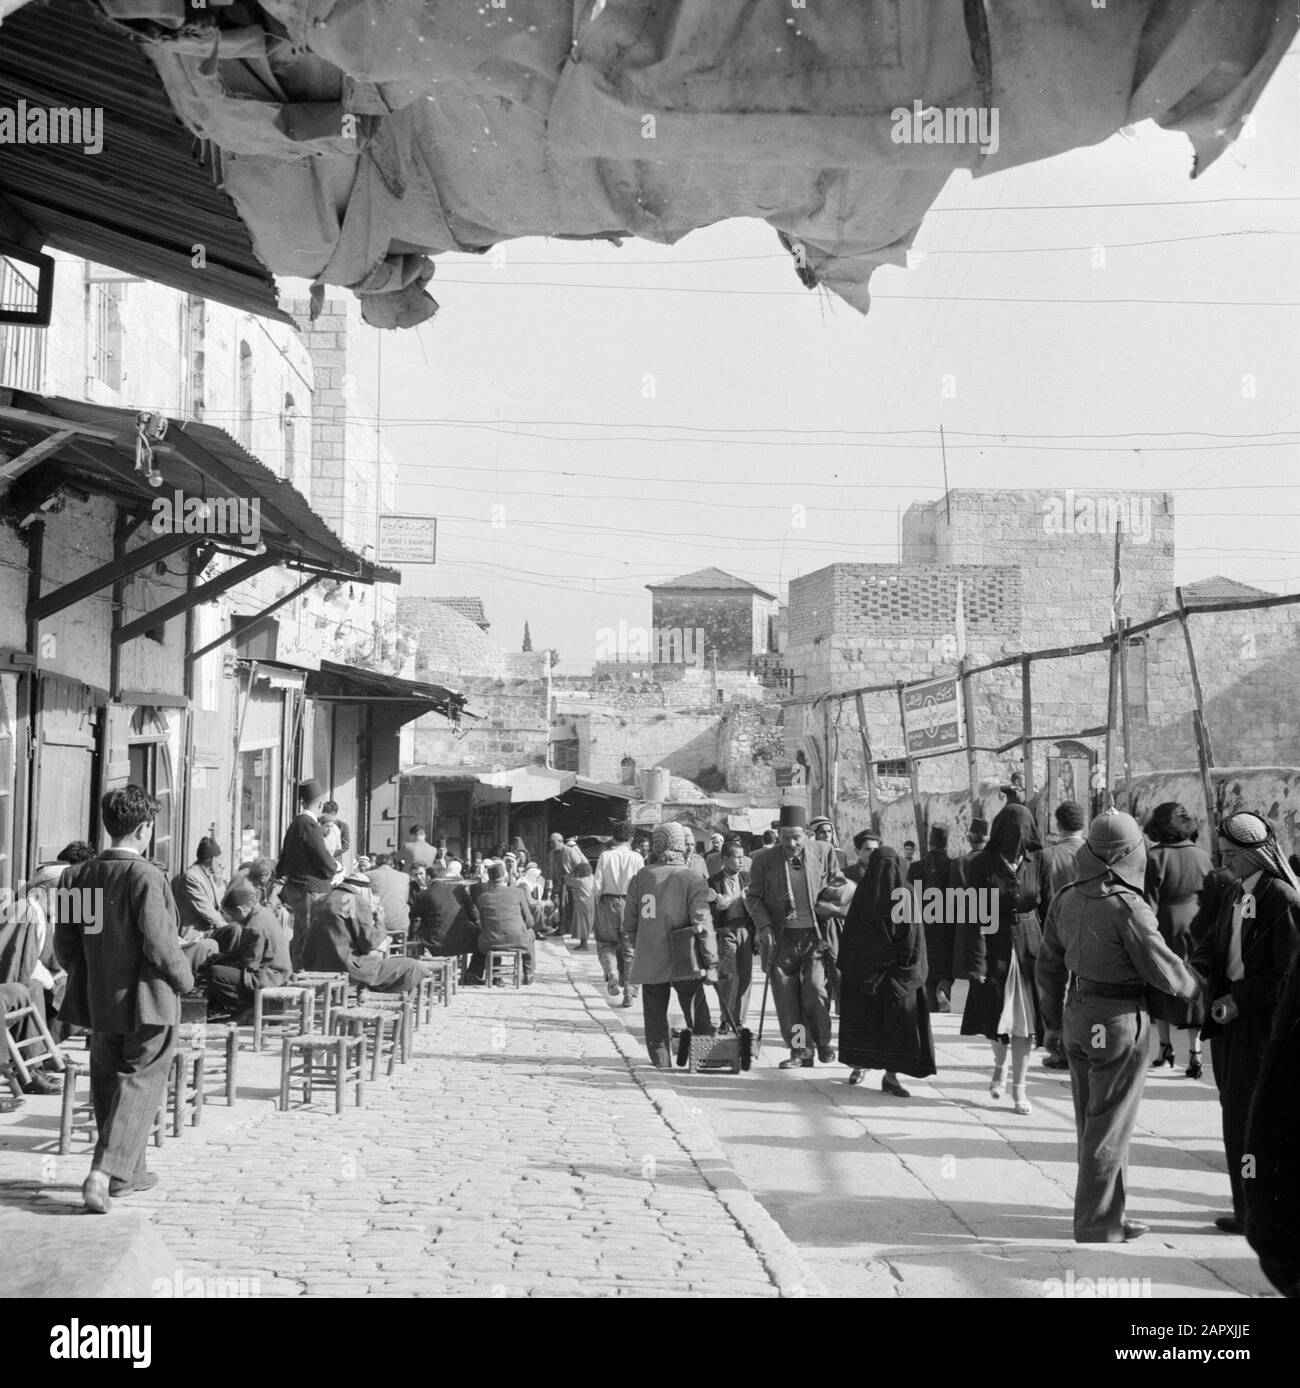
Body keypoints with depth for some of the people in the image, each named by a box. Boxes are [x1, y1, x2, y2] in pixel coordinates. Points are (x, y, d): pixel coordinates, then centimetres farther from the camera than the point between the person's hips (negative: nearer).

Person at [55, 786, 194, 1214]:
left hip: (98, 1001, 6)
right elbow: (159, 943, -21)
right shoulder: (146, 877, -19)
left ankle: (127, 1171, 30)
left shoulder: (79, 875, 0)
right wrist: (183, 978, -4)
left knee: (108, 1084, 18)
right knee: (140, 1086, 2)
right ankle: (103, 1173, -11)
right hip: (147, 1002, -6)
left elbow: (64, 943, 4)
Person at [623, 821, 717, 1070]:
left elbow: (629, 922, 6)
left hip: (649, 962, 3)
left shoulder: (640, 878, 1)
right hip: (684, 963, -3)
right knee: (698, 1016, 8)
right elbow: (703, 925, -11)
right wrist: (711, 962, -5)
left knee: (656, 1016, 12)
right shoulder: (693, 882, -9)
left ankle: (661, 1061, 12)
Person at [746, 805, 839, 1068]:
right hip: (781, 938, 1)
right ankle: (800, 1051, 11)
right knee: (786, 996, 1)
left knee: (816, 989, -11)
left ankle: (823, 1041, 10)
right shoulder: (764, 859, -1)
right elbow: (753, 896, 5)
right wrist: (764, 926, -7)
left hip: (814, 935, -1)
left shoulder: (822, 853, 1)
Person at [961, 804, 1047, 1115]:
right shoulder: (983, 864, -11)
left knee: (1025, 1018, 3)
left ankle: (1019, 1087, 14)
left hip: (1030, 944, 1)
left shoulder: (1038, 861, -6)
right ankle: (1000, 1064, 39)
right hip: (996, 946, -1)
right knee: (997, 1017, 10)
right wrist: (977, 959, -15)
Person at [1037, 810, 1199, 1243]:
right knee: (1109, 1129, 3)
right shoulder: (1128, 907, -21)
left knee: (1093, 1123, 17)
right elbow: (1164, 971, -14)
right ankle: (1096, 1226, 10)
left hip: (1077, 1015, 7)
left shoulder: (1066, 899, 2)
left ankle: (1109, 1215, 28)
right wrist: (1194, 985, 7)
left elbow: (1049, 965, 12)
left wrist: (1055, 1013, 25)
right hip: (1120, 1021, -7)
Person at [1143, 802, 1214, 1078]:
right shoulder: (1202, 857, 1)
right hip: (1196, 934, 3)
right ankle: (1194, 1053, 4)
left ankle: (1166, 1048, 15)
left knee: (1159, 992, 12)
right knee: (1193, 993, 7)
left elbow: (1148, 904, -13)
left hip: (1164, 932, -3)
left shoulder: (1154, 857, -11)